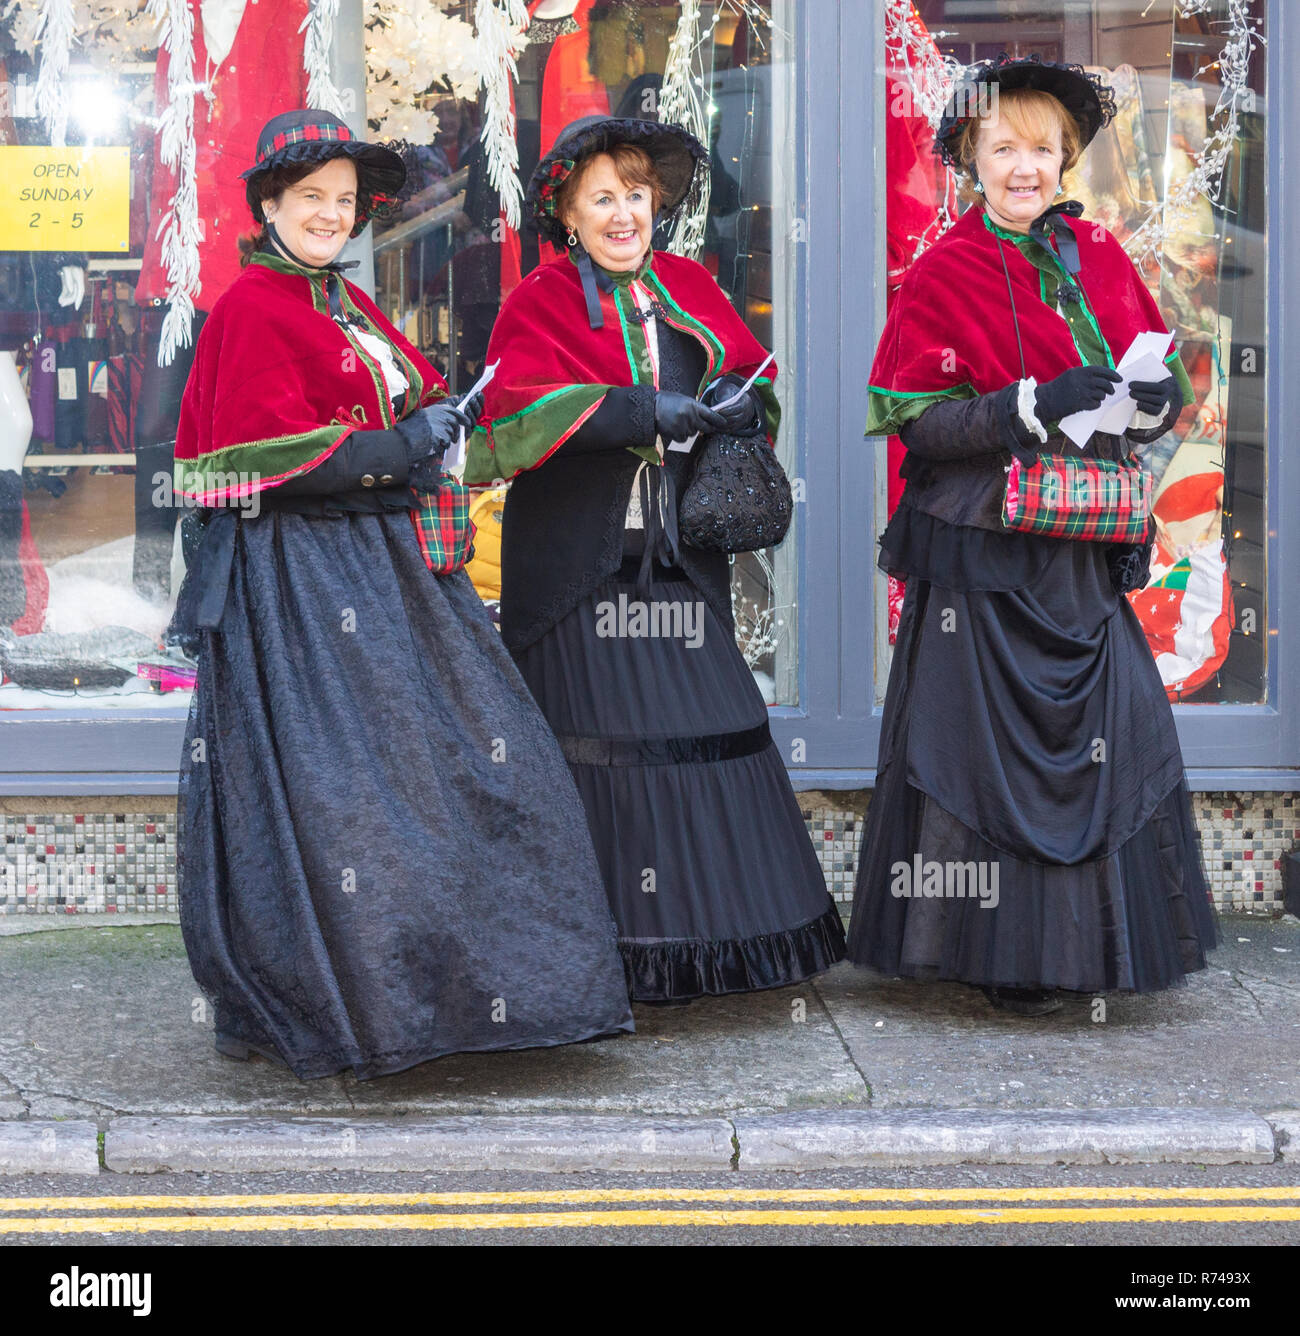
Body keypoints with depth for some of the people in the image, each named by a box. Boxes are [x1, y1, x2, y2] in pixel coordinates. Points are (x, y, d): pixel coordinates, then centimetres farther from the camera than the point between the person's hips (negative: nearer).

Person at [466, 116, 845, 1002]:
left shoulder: (690, 288, 16)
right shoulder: (541, 301, 1)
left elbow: (754, 379, 14)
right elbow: (524, 407, -14)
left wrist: (739, 405, -9)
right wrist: (646, 412, -21)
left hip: (678, 548, 4)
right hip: (578, 555, -4)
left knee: (702, 721, 2)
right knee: (596, 739, -5)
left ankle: (703, 937, 11)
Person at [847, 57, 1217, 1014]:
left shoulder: (1098, 258, 12)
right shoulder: (946, 272, -1)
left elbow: (1161, 379, 17)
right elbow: (918, 419, -8)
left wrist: (1153, 400, -7)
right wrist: (1034, 406, -19)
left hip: (1084, 546, 5)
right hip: (986, 549, -4)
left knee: (1111, 734, 3)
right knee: (990, 735, -3)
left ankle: (1085, 938, 16)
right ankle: (1001, 951, 8)